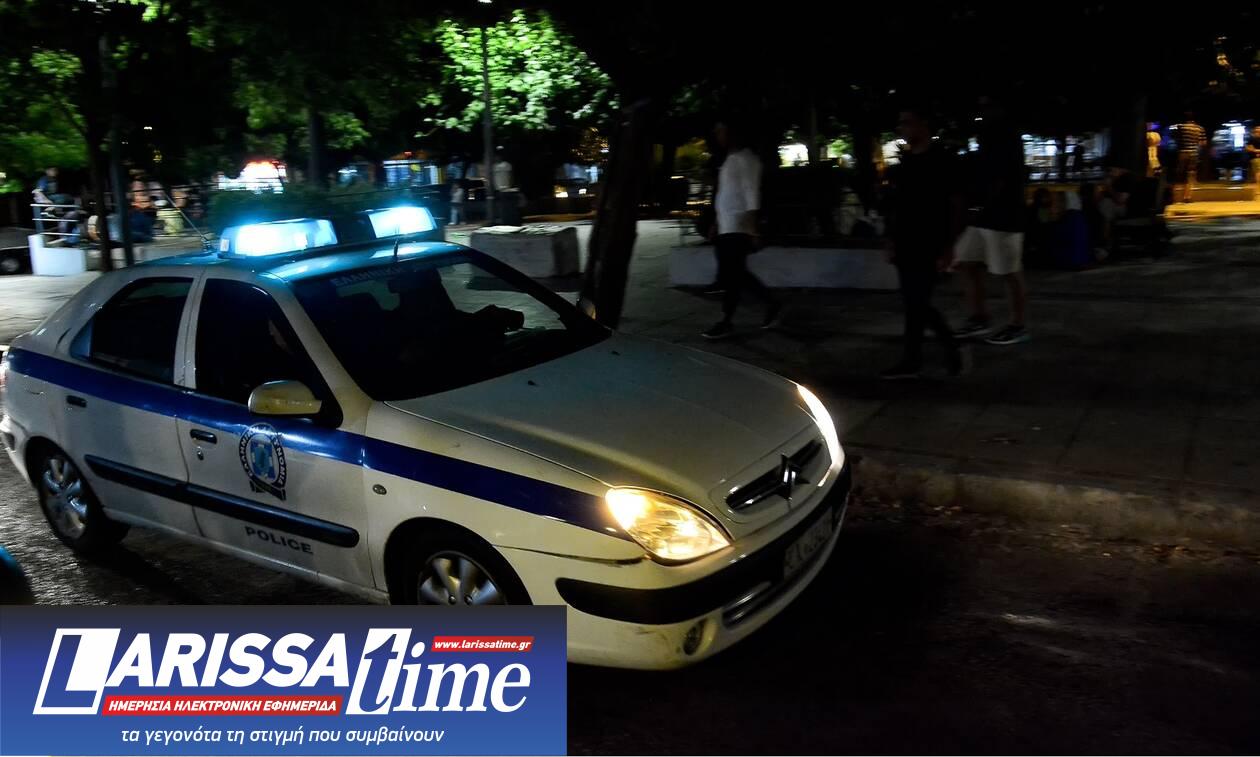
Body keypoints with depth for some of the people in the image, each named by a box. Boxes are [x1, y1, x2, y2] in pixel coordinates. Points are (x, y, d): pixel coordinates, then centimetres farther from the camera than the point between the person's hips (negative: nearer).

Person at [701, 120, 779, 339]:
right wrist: (716, 224, 21)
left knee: (730, 275, -7)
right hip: (726, 227, 9)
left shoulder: (745, 159, -8)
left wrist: (753, 229, -21)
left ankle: (727, 322, -2)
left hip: (738, 228, -9)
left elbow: (752, 195, -15)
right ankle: (771, 303, 22)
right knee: (736, 273, 11)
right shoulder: (730, 160, 20)